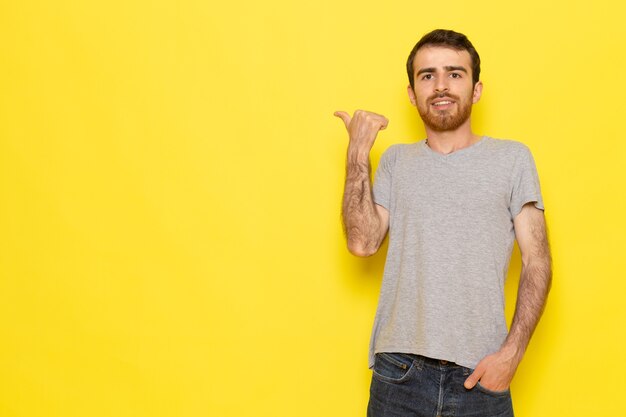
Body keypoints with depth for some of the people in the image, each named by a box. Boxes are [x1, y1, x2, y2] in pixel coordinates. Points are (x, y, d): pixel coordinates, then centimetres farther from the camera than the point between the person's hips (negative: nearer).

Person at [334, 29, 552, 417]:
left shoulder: (512, 158, 2)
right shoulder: (396, 160, 9)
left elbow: (537, 262, -1)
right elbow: (363, 242, -4)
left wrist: (512, 351, -10)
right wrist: (358, 153, -5)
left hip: (479, 370, -1)